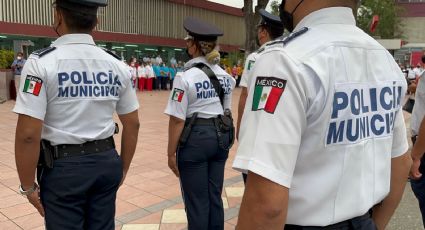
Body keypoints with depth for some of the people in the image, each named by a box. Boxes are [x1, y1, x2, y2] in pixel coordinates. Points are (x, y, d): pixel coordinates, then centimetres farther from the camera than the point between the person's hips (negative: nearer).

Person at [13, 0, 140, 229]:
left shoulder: (41, 62, -12)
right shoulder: (116, 65, 1)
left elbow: (28, 134, -16)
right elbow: (132, 125, 5)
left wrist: (28, 185, -3)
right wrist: (122, 168, 17)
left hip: (63, 166, -3)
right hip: (106, 162, 4)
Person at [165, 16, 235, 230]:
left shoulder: (185, 77, -14)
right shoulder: (225, 75, 7)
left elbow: (177, 120, -15)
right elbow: (226, 111, 12)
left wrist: (171, 153, -6)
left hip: (195, 139, -6)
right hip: (221, 137, 7)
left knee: (196, 200, 7)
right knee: (215, 196, 17)